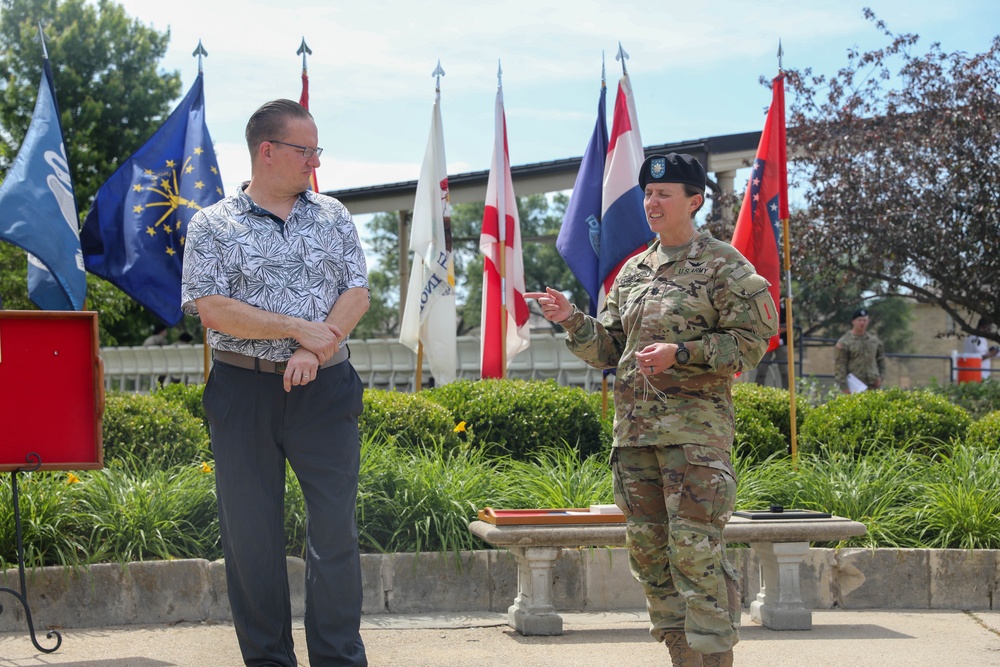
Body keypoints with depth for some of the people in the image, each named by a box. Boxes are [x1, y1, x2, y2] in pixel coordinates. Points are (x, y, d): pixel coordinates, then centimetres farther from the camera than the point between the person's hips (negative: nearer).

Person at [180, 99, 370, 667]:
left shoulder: (333, 216, 10)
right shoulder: (213, 226, 2)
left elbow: (357, 294, 2)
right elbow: (213, 309, -9)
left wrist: (314, 351, -13)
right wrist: (299, 328, -12)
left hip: (324, 389, 2)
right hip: (244, 391, -1)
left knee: (336, 528, -1)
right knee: (250, 533, 3)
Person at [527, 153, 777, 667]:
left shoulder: (724, 266, -2)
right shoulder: (633, 272, 17)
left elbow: (751, 341, -8)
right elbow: (608, 349, 19)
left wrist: (680, 353, -18)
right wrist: (571, 320, 2)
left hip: (696, 427, -7)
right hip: (634, 429, 7)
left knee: (695, 548, -11)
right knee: (647, 547, 8)